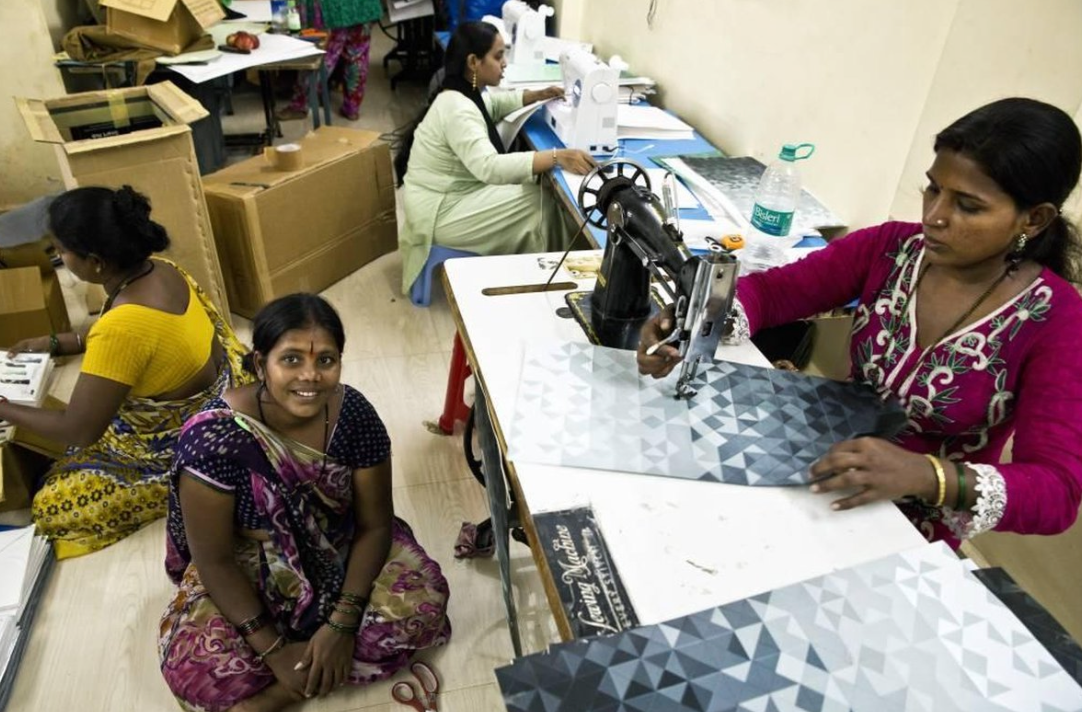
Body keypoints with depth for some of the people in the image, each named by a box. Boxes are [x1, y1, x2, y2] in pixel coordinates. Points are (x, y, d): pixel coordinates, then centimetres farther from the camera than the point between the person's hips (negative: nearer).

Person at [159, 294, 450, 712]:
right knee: (195, 672, -26)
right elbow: (213, 560, -19)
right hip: (247, 576, -2)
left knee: (424, 602, -19)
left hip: (341, 559, 3)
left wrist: (343, 624, -20)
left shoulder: (354, 414, -21)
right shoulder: (213, 437, -28)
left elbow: (374, 525, -11)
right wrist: (274, 649, -21)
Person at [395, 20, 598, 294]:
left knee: (534, 189, 3)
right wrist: (557, 156, -49)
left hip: (453, 192, 10)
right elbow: (490, 167, -44)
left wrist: (539, 95, 12)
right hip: (439, 210, -10)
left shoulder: (467, 93, 3)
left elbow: (498, 102, 27)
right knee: (540, 203, -12)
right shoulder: (458, 109, -28)